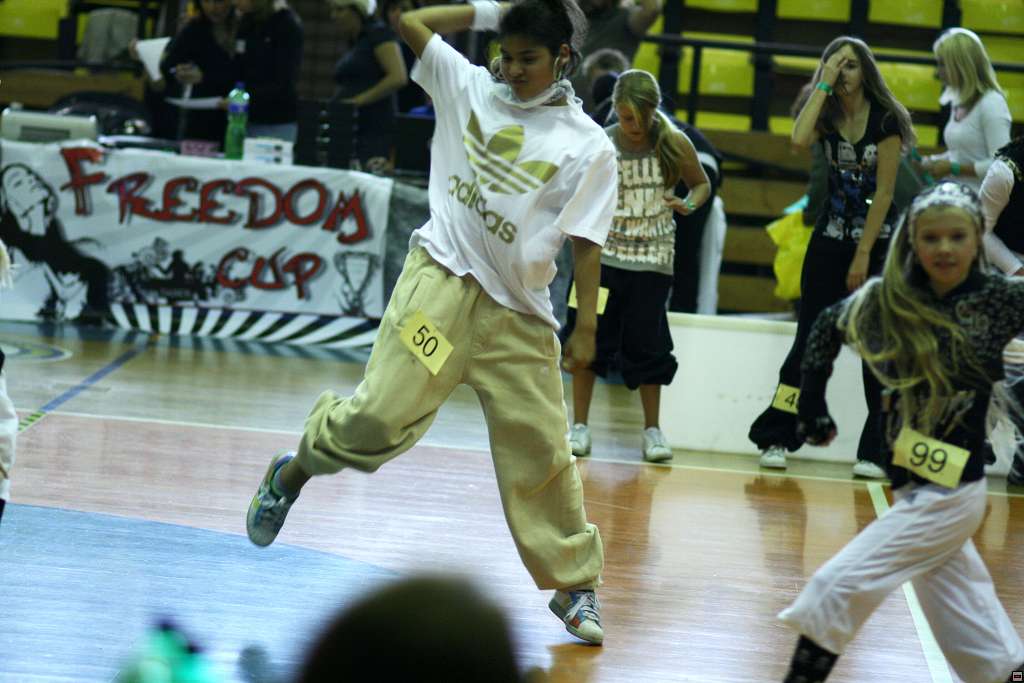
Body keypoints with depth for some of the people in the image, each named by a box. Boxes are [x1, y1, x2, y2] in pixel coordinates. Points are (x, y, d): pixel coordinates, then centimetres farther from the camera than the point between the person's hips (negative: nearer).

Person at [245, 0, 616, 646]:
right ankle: (293, 472, 14)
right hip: (442, 280, 0)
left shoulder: (589, 146, 1)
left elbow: (586, 244, 1)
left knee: (543, 451, 1)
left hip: (520, 313, 0)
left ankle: (575, 587, 15)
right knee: (382, 416, -14)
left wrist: (586, 330, -2)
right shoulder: (471, 88, 8)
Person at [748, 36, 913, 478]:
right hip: (830, 238, 3)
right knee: (809, 341, 3)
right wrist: (824, 85, -18)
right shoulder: (827, 115, 2)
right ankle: (776, 440, 7)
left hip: (879, 242, -3)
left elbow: (884, 191, -11)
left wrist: (863, 255, -13)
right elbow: (800, 140, -22)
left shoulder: (886, 119, -8)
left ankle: (876, 453, 1)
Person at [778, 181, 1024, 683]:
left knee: (835, 589, -9)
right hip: (913, 490, 5)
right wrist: (812, 409, 13)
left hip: (951, 493, -5)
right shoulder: (886, 300, 0)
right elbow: (829, 326, 16)